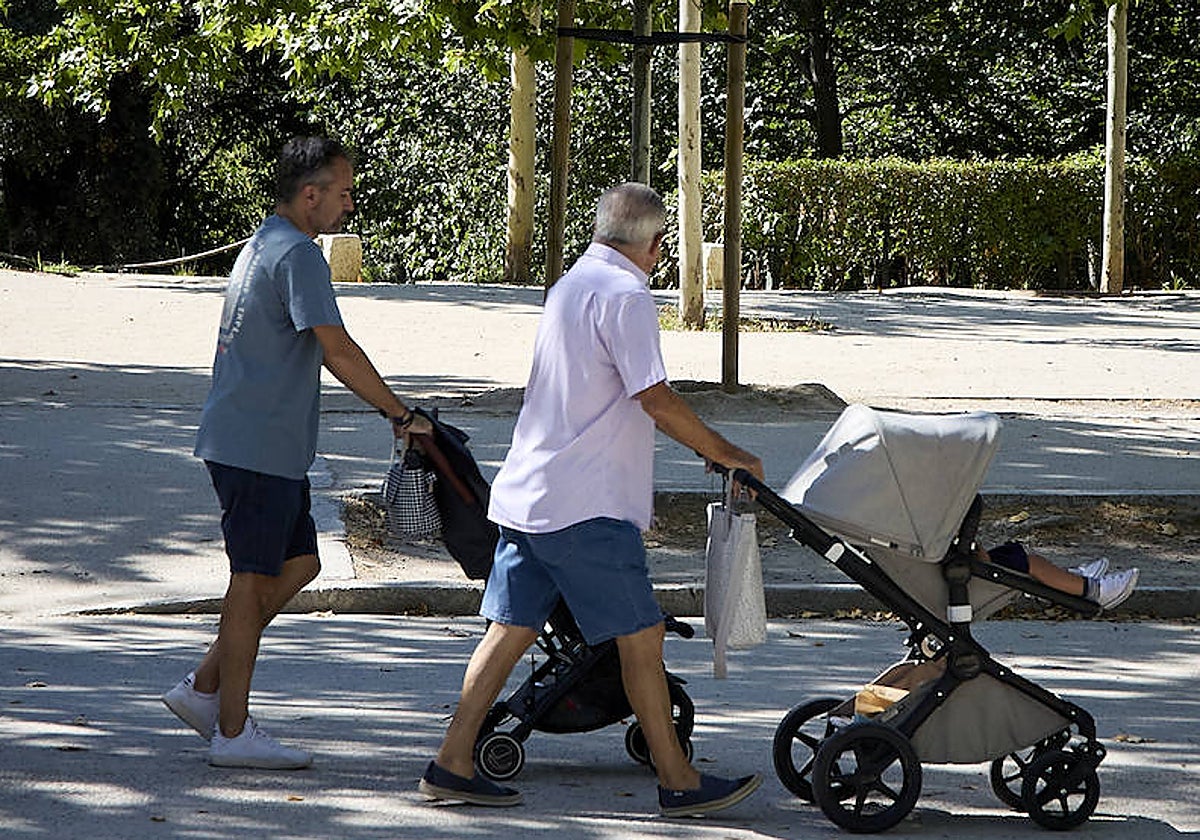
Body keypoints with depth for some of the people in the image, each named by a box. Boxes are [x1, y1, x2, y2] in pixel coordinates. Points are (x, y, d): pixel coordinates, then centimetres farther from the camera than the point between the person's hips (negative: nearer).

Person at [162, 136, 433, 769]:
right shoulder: (297, 255, -16)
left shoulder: (261, 246, 17)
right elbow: (337, 351, -22)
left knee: (297, 564, 15)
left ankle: (205, 687, 16)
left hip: (267, 446, 10)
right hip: (259, 449, -10)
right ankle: (233, 731, 2)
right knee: (255, 578, -4)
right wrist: (401, 415, -15)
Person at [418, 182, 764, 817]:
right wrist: (725, 453, -8)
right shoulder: (623, 293, -12)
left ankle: (452, 764, 7)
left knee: (512, 627, 10)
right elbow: (655, 397, -17)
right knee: (640, 636, -3)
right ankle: (678, 782, 2)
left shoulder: (570, 284, 19)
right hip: (587, 503, -9)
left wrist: (704, 443, 28)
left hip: (527, 495, 9)